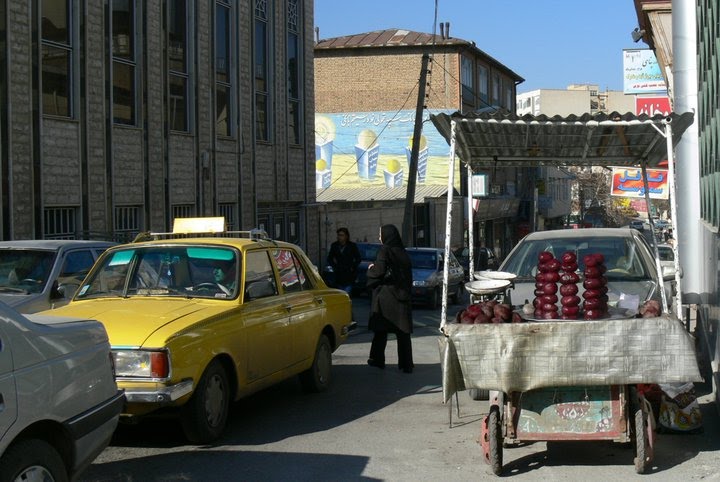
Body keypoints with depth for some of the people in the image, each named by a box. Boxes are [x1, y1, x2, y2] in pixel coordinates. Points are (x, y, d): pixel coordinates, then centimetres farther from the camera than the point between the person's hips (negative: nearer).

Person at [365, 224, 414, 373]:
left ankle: (377, 359, 15)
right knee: (403, 332, 2)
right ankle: (406, 364, -2)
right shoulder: (402, 252, 9)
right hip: (402, 295, 5)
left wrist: (371, 269, 2)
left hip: (385, 296, -4)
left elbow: (379, 271, -16)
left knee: (381, 330, 8)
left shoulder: (384, 251, -9)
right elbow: (408, 275, 13)